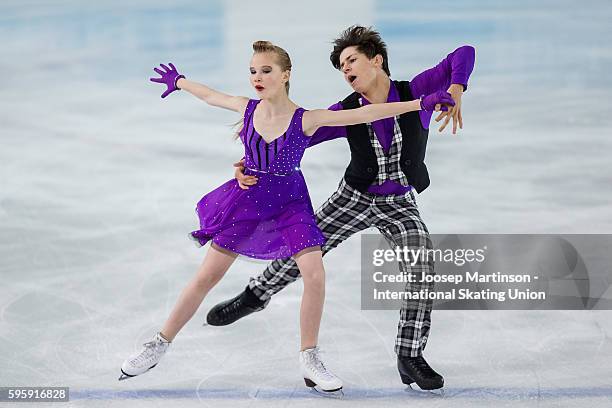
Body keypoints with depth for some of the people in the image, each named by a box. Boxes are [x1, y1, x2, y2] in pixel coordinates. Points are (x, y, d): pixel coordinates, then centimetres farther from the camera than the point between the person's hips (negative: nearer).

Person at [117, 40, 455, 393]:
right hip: (248, 201, 1)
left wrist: (420, 103, -27)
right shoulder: (248, 108, -7)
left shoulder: (306, 119, -16)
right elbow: (210, 95, 13)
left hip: (289, 204, -1)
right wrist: (178, 81, 31)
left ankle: (310, 360, 1)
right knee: (207, 276, 2)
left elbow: (364, 114, -21)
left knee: (315, 275, -16)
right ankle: (159, 346, 14)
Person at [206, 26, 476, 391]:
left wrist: (455, 92, -44)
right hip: (354, 197, 1)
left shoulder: (416, 93, -20)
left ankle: (410, 358, -8)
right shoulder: (347, 112, -15)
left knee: (423, 270, -20)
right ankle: (256, 296, 36)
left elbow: (464, 55, -24)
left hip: (400, 206, -1)